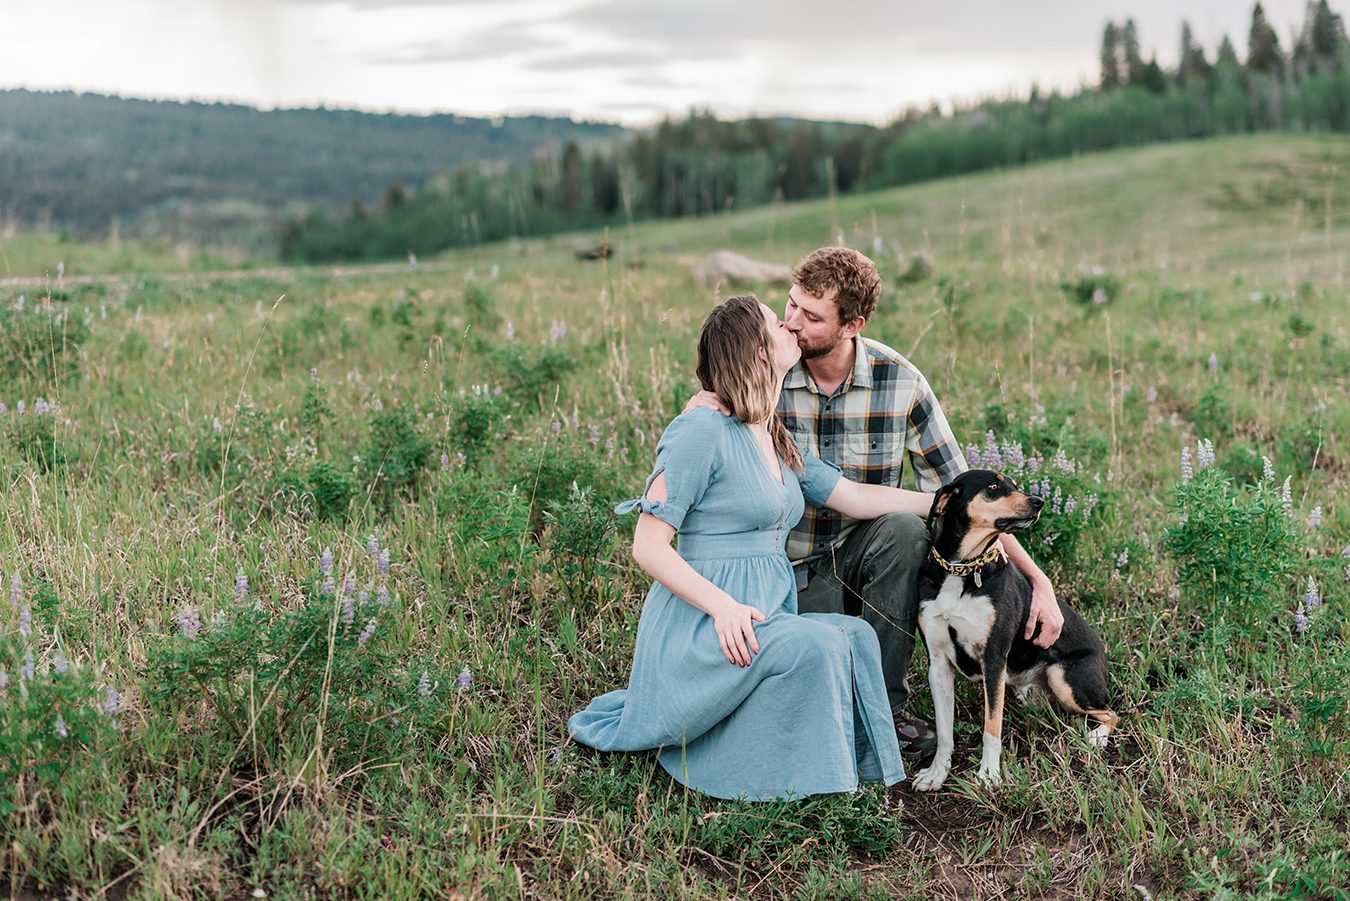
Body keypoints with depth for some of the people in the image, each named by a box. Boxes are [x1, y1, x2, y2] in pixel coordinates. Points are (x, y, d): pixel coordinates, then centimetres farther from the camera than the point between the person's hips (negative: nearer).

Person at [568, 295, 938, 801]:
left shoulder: (777, 443, 16)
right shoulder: (704, 430, -12)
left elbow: (857, 498, 18)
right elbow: (648, 547, -15)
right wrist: (722, 606, -27)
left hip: (759, 615, 9)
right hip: (700, 622, -9)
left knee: (855, 637, -12)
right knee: (811, 643, -28)